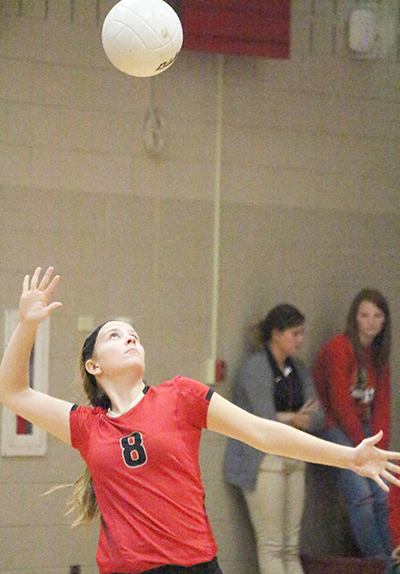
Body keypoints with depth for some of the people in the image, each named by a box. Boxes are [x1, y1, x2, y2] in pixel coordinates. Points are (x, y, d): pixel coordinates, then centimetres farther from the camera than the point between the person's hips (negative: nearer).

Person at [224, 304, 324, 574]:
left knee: (291, 548, 5)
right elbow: (265, 421, -17)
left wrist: (287, 418, -13)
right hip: (262, 460, -7)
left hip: (293, 459, 8)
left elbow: (318, 419, 6)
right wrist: (297, 418, 0)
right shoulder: (256, 367, -10)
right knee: (271, 547, -7)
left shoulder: (298, 369, 13)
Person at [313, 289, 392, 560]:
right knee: (361, 494, -19)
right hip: (336, 429, -7)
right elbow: (340, 402, -14)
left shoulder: (379, 354, 12)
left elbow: (382, 403, 10)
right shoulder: (339, 347, -10)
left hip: (362, 427, 7)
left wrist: (380, 445, -3)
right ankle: (377, 559, -15)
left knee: (383, 495, -5)